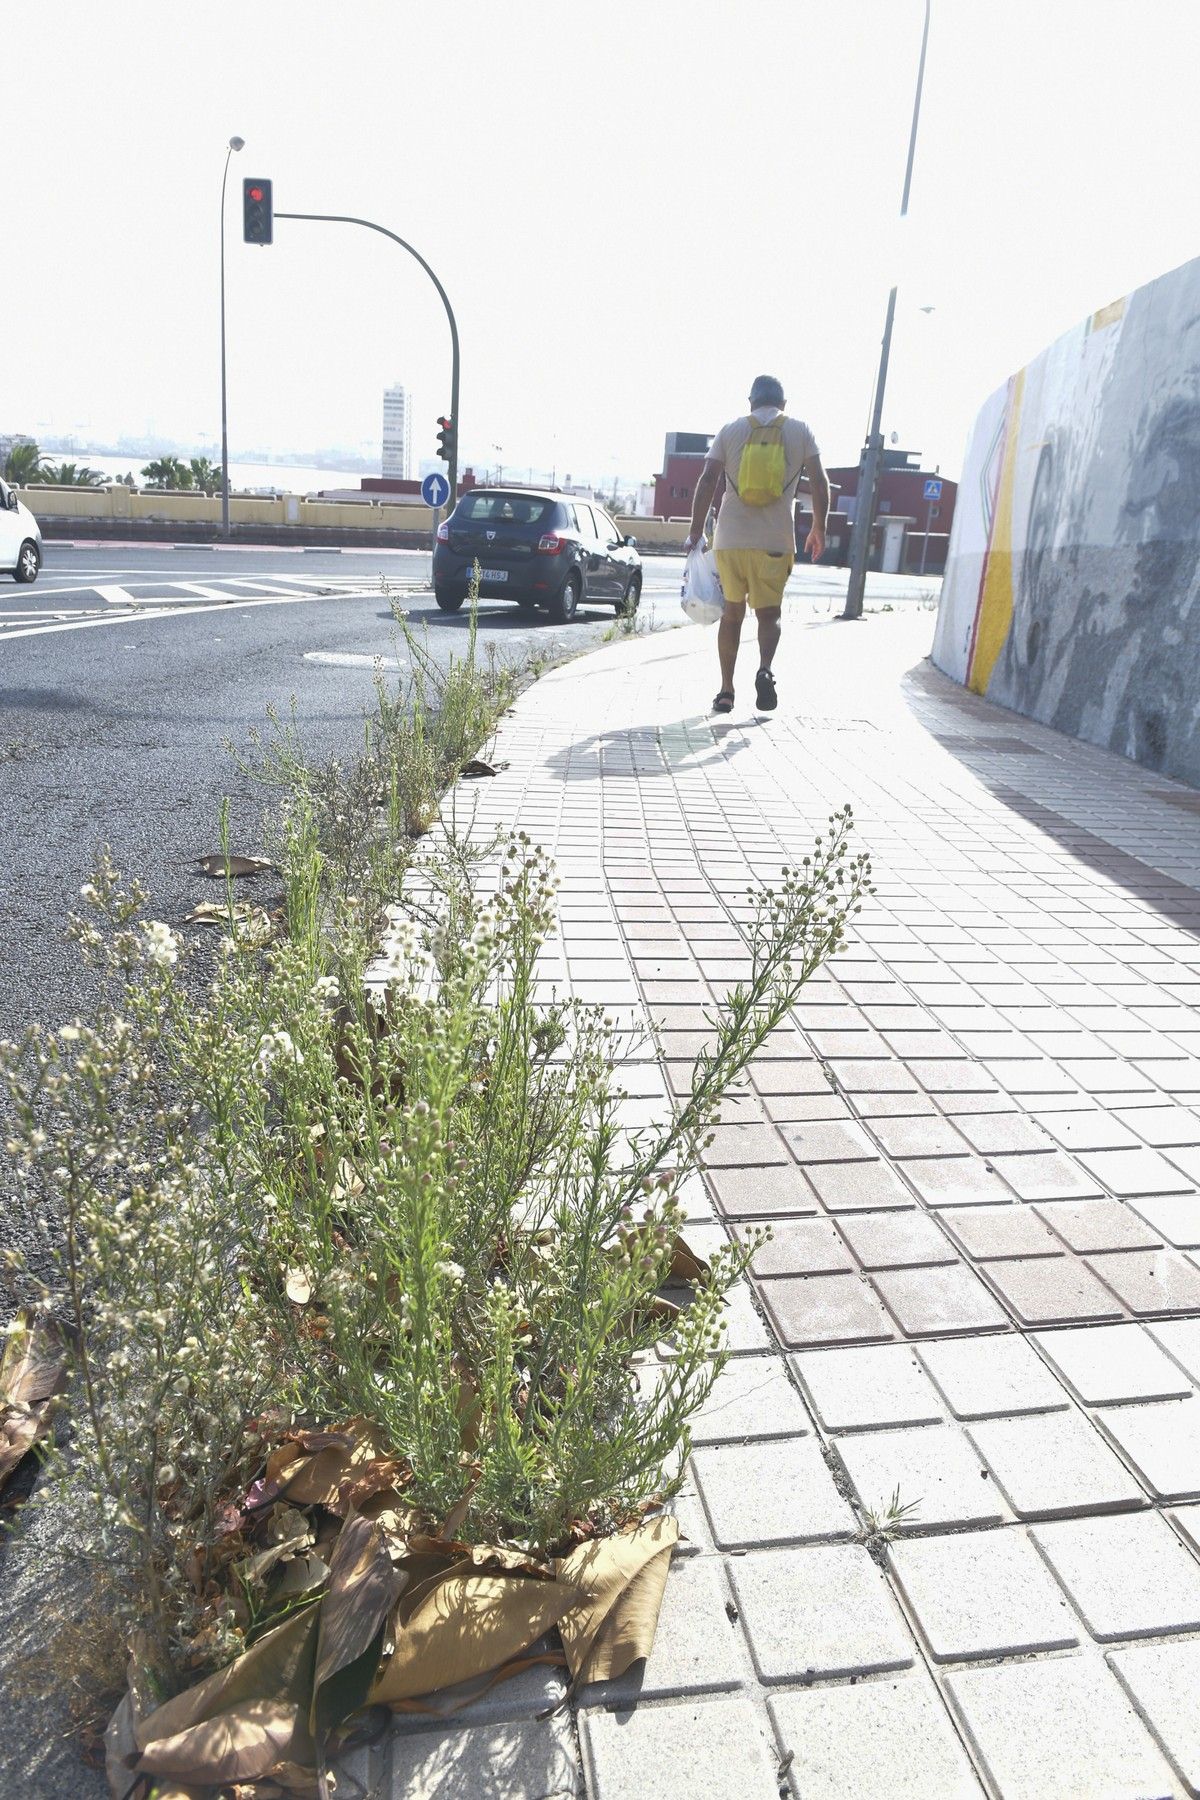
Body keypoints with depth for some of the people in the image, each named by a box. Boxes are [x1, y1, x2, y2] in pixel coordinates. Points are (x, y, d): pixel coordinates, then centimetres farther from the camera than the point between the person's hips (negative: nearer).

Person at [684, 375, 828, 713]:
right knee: (769, 613, 10)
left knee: (731, 613, 12)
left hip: (730, 539, 1)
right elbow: (820, 483, 0)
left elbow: (707, 480, -1)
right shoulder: (800, 431, 6)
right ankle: (765, 669, -19)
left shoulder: (730, 430, 7)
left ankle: (726, 691, 10)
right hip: (776, 541, -1)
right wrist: (818, 529, 10)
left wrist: (695, 531, 3)